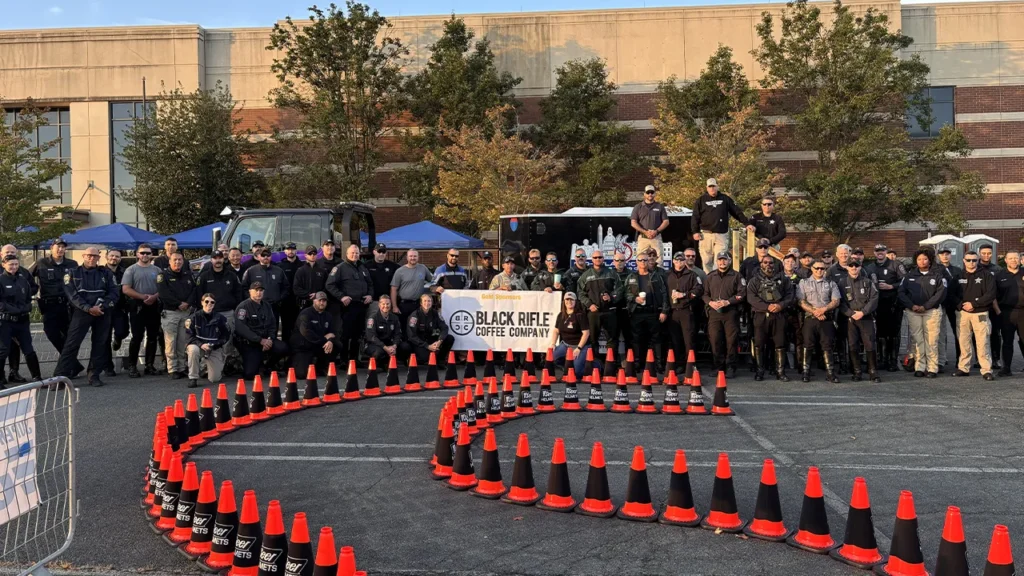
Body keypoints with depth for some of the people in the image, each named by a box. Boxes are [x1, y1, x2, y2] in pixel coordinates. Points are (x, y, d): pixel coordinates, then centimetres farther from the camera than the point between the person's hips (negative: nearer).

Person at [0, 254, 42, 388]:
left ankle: (37, 377, 11)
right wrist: (13, 310, -17)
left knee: (29, 349, 5)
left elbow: (29, 299, 13)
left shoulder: (23, 279, 10)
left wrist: (25, 309, -4)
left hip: (22, 320, 4)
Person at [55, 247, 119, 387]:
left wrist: (102, 306, -15)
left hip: (103, 313, 2)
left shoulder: (106, 273, 10)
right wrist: (88, 308, -18)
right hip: (82, 312, -2)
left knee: (100, 344, 4)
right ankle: (60, 376, -6)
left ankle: (94, 375, 13)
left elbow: (114, 293, 1)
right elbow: (72, 295, -5)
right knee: (72, 344, -6)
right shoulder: (73, 274, 6)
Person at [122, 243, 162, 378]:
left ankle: (150, 365, 14)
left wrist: (154, 297, -14)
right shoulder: (131, 270, 1)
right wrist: (143, 297, -14)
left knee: (152, 337, 6)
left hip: (154, 307, 3)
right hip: (137, 307, -3)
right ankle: (132, 366, 2)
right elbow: (126, 289, -8)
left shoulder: (157, 270, 10)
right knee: (137, 337, -4)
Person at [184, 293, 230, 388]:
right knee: (193, 350, -39)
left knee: (214, 379, -6)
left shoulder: (220, 318, -4)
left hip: (215, 349, 1)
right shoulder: (195, 317, -8)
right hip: (197, 345, -1)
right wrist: (201, 344, -27)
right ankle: (193, 378, -21)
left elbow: (226, 336, 5)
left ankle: (207, 366, 32)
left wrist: (214, 344, -11)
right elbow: (189, 336, -10)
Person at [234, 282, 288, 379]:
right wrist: (260, 340, -21)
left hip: (265, 340, 5)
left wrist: (270, 339, -10)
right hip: (248, 344, -5)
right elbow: (241, 328, -19)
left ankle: (267, 367, 5)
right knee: (250, 374, -18)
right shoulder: (243, 307, -9)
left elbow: (273, 325, 11)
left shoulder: (267, 305, 11)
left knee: (283, 348, -23)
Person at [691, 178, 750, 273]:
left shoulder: (725, 199, 10)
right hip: (706, 235, 0)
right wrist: (695, 232, -4)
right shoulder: (701, 200, 8)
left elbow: (737, 212, 12)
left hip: (722, 235, 0)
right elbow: (695, 217, 5)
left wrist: (746, 223, 5)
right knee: (706, 261, 3)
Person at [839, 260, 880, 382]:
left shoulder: (868, 282, 6)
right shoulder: (842, 283, 6)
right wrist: (852, 313, -12)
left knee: (870, 345, -5)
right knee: (852, 346, 1)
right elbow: (841, 302, -1)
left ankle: (873, 372, 1)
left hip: (866, 318, -1)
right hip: (850, 319, 1)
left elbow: (874, 299, -2)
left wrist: (862, 312, -13)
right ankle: (857, 371, 9)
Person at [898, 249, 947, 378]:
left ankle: (932, 368, -1)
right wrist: (912, 306, -8)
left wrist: (925, 306, -12)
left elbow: (941, 293, -6)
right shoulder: (909, 276, 12)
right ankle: (919, 367, 5)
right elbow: (901, 292, 6)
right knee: (917, 340, 1)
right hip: (913, 311, 2)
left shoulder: (937, 276, 4)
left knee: (931, 340, -4)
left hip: (932, 311, -2)